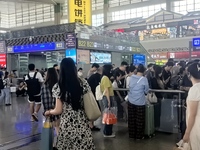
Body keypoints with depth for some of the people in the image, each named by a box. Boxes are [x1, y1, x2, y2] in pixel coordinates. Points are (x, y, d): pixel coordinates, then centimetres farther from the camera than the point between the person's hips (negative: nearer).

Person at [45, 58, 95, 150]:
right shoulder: (83, 83, -4)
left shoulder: (58, 87, -8)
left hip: (66, 125, -1)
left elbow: (58, 111, -7)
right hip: (82, 124, 2)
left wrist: (49, 112, 13)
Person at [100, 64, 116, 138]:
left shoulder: (104, 77, 13)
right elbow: (106, 90, -21)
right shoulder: (106, 78, -17)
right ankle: (107, 133, 6)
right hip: (108, 98, -10)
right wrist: (109, 101, -21)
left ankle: (107, 131, 25)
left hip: (106, 97, 10)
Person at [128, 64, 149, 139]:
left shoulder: (131, 77, -1)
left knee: (131, 119, 12)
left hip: (131, 101, 4)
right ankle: (139, 136, 16)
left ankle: (132, 135, 22)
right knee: (139, 120, 7)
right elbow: (146, 91, -5)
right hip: (140, 102, -4)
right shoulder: (144, 79, -13)